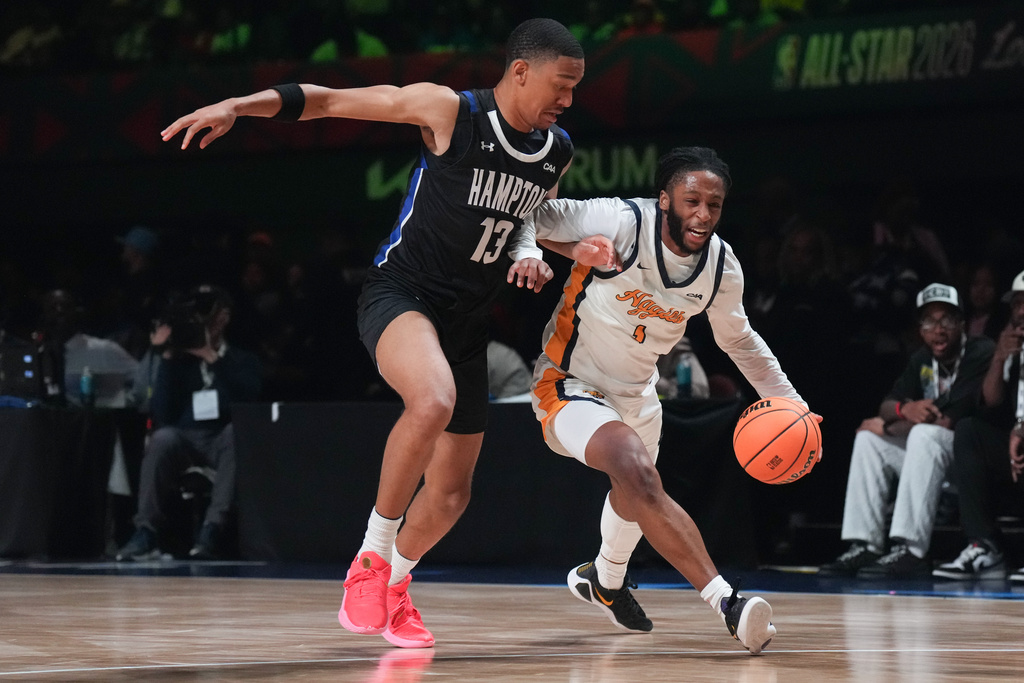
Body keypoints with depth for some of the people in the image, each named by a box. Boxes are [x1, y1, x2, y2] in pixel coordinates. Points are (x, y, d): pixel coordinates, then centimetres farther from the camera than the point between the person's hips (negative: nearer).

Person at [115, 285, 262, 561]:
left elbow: (249, 396, -12)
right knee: (162, 437, -33)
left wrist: (213, 358, -15)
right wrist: (168, 358, -5)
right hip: (186, 441, 1)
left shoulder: (243, 360, 12)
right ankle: (146, 532, -35)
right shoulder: (181, 360, 12)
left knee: (238, 432, -35)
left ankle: (213, 527, -40)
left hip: (225, 443, -1)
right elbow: (162, 416, -2)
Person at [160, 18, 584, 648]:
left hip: (467, 319, 7)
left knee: (452, 491, 11)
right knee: (434, 401, -38)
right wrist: (238, 106, -18)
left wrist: (533, 258, 5)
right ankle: (373, 555, -21)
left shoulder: (558, 153, 5)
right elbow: (333, 99, -9)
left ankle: (395, 585, 39)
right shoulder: (451, 110, -14)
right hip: (400, 293, -7)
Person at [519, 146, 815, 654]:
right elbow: (526, 216, -23)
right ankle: (726, 602, -37)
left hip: (634, 390, 8)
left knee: (636, 489, 31)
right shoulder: (620, 223, -28)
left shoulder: (722, 266, -10)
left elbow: (738, 339, 9)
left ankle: (606, 582, 62)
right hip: (569, 384, -8)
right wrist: (572, 248, -41)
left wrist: (789, 402, 3)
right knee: (638, 474, -32)